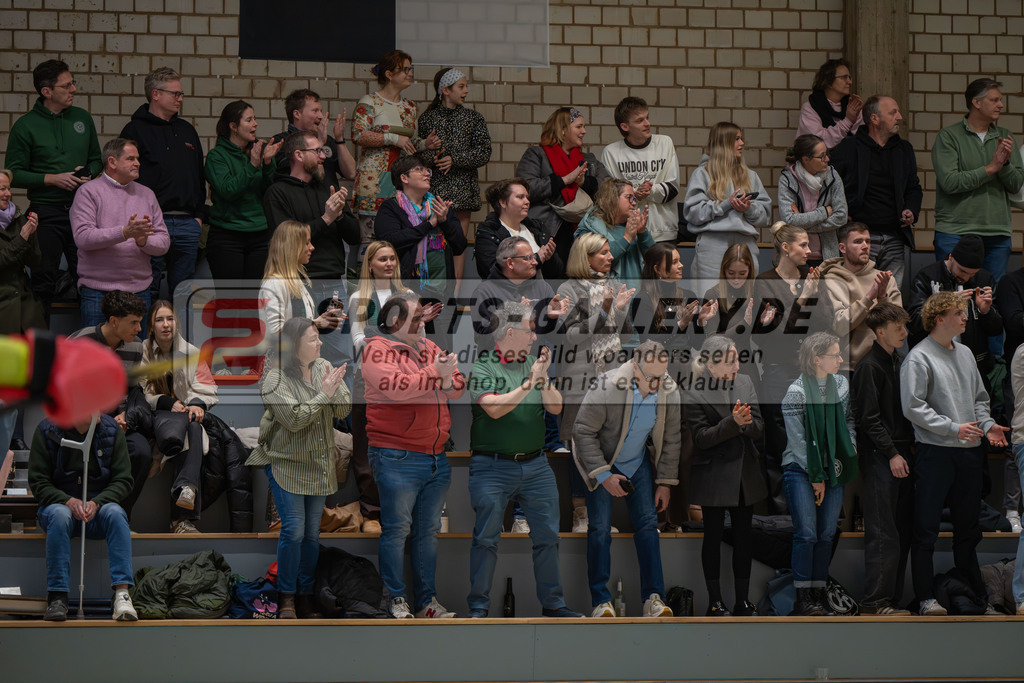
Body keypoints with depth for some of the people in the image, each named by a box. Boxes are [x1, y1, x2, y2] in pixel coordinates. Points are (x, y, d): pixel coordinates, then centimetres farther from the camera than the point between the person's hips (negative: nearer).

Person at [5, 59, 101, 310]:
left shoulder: (82, 118, 9)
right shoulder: (25, 126, -3)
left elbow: (96, 159, 19)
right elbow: (14, 174, -4)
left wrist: (88, 174, -4)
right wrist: (53, 179, -13)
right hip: (45, 212, -3)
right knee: (42, 283, -1)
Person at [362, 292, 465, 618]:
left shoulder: (428, 347, 16)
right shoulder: (377, 350, -4)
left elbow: (457, 389, 14)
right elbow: (395, 386, -21)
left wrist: (449, 379, -9)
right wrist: (435, 374, -16)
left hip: (437, 457, 7)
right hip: (398, 458, -7)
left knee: (428, 530, 10)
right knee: (397, 529, -4)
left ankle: (427, 601, 15)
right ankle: (396, 601, 1)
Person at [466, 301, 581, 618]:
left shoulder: (533, 364, 10)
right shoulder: (481, 366, -5)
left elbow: (556, 407, 4)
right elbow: (495, 408, -17)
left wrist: (543, 379, -11)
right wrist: (529, 383, -16)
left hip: (535, 464, 5)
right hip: (493, 466, -5)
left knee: (547, 535, 6)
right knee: (486, 538, -1)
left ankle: (552, 603, 16)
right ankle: (478, 606, 6)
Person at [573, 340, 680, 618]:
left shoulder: (669, 392, -18)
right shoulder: (606, 389, -32)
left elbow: (670, 440, -3)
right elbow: (583, 432, -22)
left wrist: (664, 482, 0)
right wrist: (604, 476, -22)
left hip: (637, 461, 4)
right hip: (599, 460, -4)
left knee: (648, 523, -3)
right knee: (600, 527, -9)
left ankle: (653, 598, -1)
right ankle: (601, 601, -2)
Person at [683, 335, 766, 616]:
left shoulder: (745, 383, 3)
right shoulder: (693, 395, -12)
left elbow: (759, 429, 0)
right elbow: (701, 437, -17)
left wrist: (746, 422, -23)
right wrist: (733, 422, -29)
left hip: (744, 474, 5)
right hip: (713, 477, -5)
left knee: (743, 537, 9)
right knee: (713, 537, 6)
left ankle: (743, 601, 18)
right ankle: (715, 601, 16)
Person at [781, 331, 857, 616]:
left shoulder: (841, 384, 8)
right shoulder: (796, 391, -10)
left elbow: (847, 420, 23)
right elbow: (798, 440, -9)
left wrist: (850, 445, 4)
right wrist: (816, 477, -9)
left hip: (832, 469, 5)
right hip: (800, 469, -5)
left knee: (826, 534, 2)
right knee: (806, 533, -10)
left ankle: (819, 595, 7)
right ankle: (802, 599, -7)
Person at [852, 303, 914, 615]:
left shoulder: (898, 361, 16)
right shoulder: (869, 366, -10)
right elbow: (869, 417, -14)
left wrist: (910, 445, 11)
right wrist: (892, 454, -16)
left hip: (901, 453, 8)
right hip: (880, 458, -8)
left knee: (902, 529, 7)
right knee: (883, 531, -9)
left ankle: (892, 594, 12)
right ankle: (875, 600, -7)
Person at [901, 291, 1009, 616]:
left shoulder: (965, 353, 16)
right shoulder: (919, 357, -8)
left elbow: (979, 398, 22)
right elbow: (913, 407, -13)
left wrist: (987, 425, 3)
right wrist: (953, 428, -18)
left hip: (970, 451, 7)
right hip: (935, 452, -7)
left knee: (968, 527, 14)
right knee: (927, 528, -6)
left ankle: (975, 588, 23)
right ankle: (925, 597, -4)